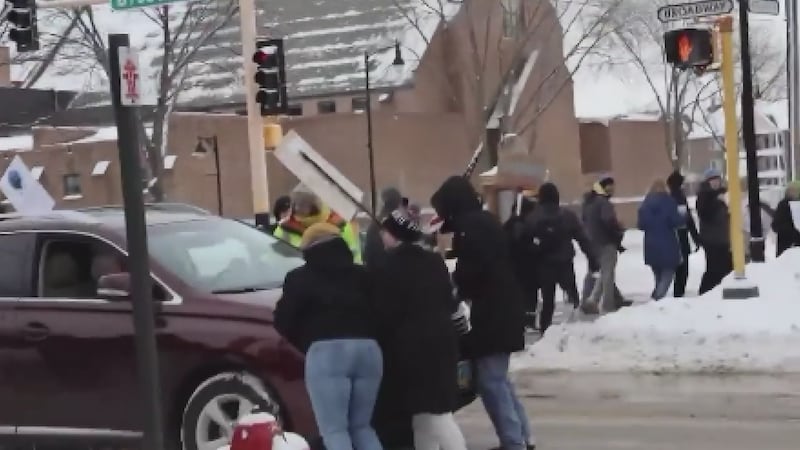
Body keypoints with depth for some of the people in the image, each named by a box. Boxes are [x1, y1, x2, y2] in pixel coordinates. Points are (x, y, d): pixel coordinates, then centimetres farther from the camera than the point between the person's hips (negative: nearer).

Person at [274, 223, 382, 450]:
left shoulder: (300, 278, 15)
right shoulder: (361, 275, 27)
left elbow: (283, 321, 12)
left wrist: (305, 342, 27)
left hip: (327, 351, -5)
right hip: (368, 348, 5)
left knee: (334, 430, -4)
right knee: (361, 426, 18)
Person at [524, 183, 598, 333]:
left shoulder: (531, 218, 0)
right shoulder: (568, 216, 0)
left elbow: (526, 242, -1)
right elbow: (583, 240, -1)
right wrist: (592, 260, 2)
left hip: (544, 265, 1)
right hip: (565, 263, 0)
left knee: (547, 300, 7)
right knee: (573, 295, 13)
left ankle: (545, 331, 5)